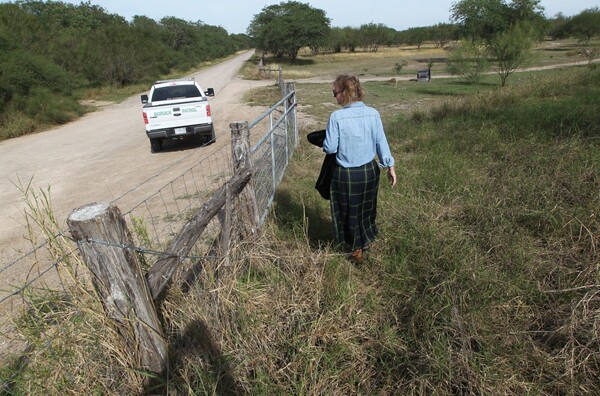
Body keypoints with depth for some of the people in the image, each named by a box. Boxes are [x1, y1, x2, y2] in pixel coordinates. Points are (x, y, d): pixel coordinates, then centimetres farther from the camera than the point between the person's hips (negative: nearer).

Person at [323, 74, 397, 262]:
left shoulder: (337, 116, -19)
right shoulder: (373, 114, -7)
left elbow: (330, 148, -15)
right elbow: (381, 143, -3)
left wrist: (324, 144, 7)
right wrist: (390, 166, 6)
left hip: (346, 174, -4)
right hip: (369, 171, 4)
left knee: (349, 210, 17)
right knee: (366, 207, 25)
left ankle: (357, 249, 32)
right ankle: (366, 241, 45)